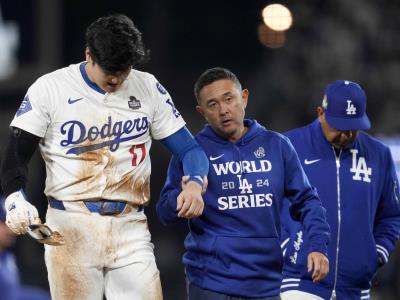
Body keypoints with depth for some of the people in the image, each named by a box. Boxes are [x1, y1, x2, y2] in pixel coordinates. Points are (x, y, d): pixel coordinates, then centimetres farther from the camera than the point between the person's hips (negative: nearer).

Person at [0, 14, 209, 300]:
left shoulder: (148, 89, 8)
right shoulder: (50, 89, 0)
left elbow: (188, 148, 10)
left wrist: (194, 184, -12)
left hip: (130, 228, 2)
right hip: (70, 227, -2)